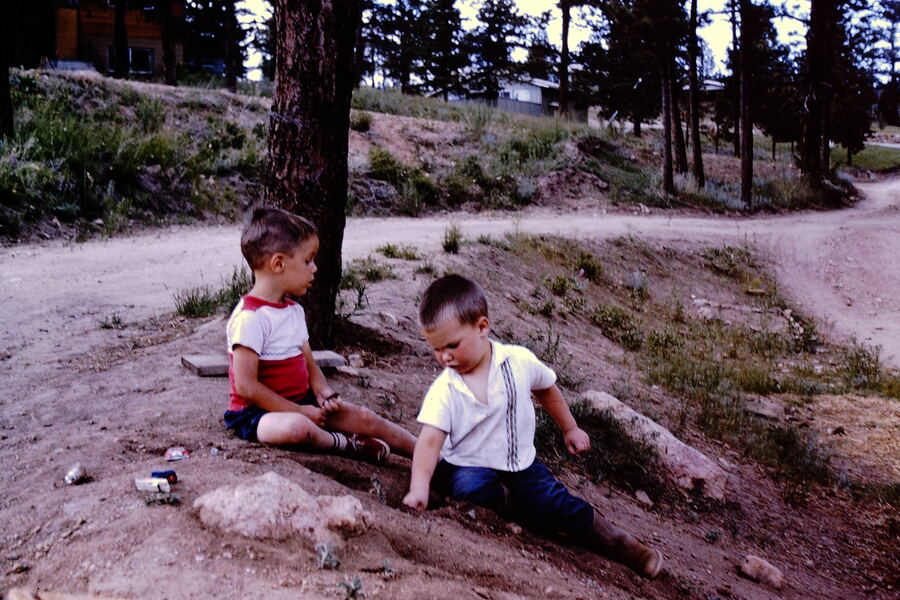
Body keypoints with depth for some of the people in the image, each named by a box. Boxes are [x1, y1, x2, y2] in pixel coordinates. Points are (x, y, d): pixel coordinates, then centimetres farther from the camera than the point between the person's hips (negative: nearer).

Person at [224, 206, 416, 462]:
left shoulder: (294, 311, 9)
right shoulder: (250, 317, -20)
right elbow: (246, 386, -23)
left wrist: (324, 391, -9)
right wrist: (300, 411, -20)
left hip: (301, 404, 8)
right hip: (258, 413, -8)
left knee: (363, 417, -1)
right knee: (297, 427, -39)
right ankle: (343, 444, -10)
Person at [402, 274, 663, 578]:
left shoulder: (519, 361, -11)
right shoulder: (443, 390, -17)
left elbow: (546, 389, 9)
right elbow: (430, 441, -26)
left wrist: (570, 429, 19)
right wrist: (419, 487, -41)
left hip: (520, 462, 1)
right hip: (470, 466, -1)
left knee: (556, 505, -15)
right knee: (470, 488, -33)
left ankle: (616, 541, 4)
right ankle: (518, 506, -5)